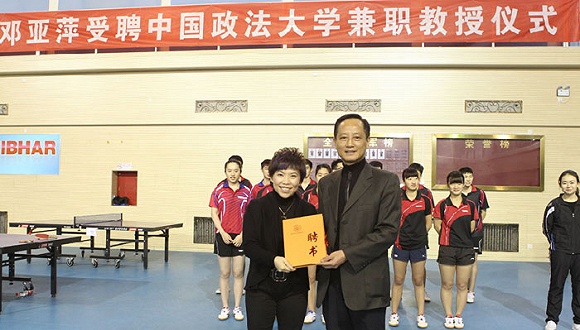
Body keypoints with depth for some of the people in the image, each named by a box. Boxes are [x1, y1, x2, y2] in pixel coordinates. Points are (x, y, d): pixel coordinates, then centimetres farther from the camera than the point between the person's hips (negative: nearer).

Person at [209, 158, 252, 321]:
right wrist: (223, 233, -9)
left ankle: (237, 307, 16)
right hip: (223, 236, 0)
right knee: (224, 273, 7)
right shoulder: (219, 190, 2)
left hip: (241, 237, 0)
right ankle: (225, 307, 17)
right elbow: (214, 214, 1)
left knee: (238, 273, 5)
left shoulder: (246, 191, 2)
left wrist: (242, 234, -8)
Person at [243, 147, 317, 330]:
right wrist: (273, 259, -26)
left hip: (295, 289, 2)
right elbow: (249, 245, -10)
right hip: (261, 287, -1)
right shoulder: (256, 207, -4)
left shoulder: (308, 210, 0)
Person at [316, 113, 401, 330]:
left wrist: (347, 254, -16)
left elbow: (388, 231, -10)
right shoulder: (326, 183, 13)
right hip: (331, 284, 5)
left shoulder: (386, 181, -3)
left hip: (367, 285, -4)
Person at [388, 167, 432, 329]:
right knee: (398, 281, 6)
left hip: (418, 246, 1)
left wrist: (418, 235, 6)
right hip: (400, 245, -1)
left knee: (418, 281, 8)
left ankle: (421, 315, 18)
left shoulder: (425, 200, 1)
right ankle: (394, 314, 18)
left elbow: (428, 223, 11)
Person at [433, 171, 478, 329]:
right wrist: (450, 237, 5)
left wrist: (462, 237, 9)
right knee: (447, 285, 5)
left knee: (462, 286, 8)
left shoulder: (470, 205, 3)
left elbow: (472, 228, 10)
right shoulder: (442, 205, -2)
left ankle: (458, 316, 21)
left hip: (466, 249, 1)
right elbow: (438, 225, 4)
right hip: (447, 249, -1)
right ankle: (448, 316, 19)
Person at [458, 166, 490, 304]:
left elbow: (483, 211, 10)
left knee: (473, 260, 0)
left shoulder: (479, 193, -1)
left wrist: (476, 223, 2)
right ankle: (465, 289, 20)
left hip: (475, 231, -1)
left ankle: (471, 292, 5)